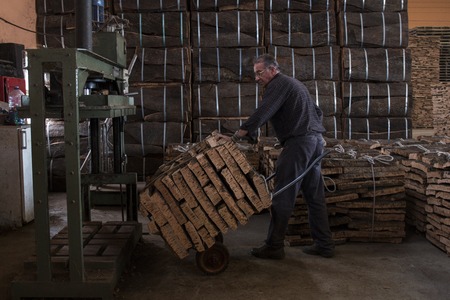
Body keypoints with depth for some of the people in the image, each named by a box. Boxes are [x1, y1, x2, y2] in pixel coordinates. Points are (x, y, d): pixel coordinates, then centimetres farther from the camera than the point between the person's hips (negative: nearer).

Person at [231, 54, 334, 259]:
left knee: (283, 196, -6)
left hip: (298, 142, -10)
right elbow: (317, 111, 27)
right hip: (316, 140, 10)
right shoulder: (294, 84, 26)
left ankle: (274, 246, -2)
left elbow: (264, 112, -20)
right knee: (314, 195, 11)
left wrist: (242, 132, -26)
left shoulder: (278, 84, -3)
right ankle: (324, 245, 15)